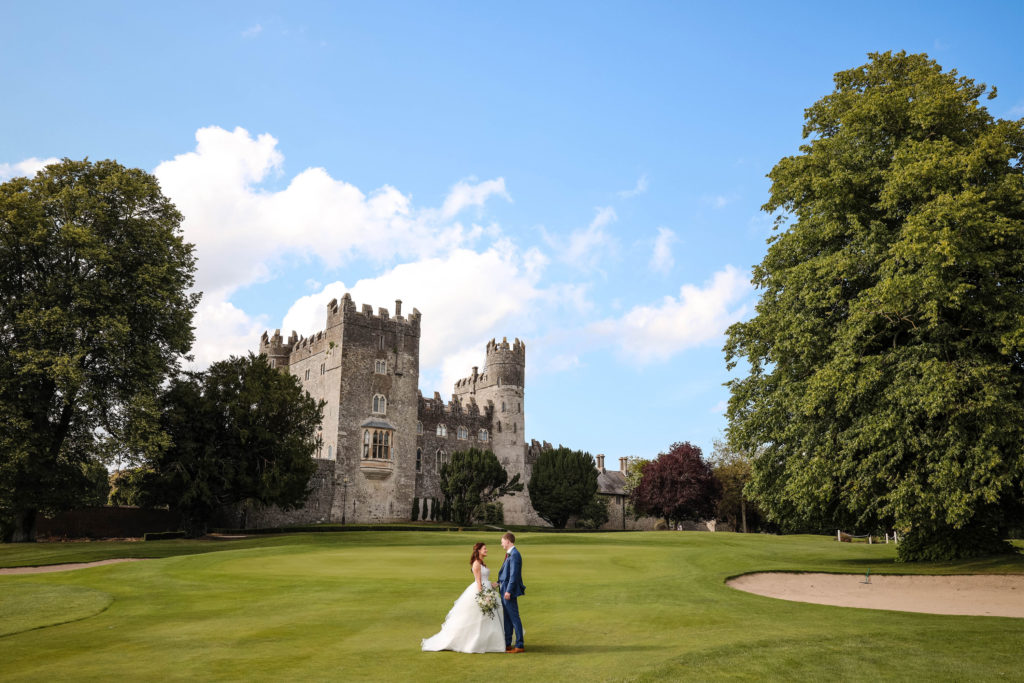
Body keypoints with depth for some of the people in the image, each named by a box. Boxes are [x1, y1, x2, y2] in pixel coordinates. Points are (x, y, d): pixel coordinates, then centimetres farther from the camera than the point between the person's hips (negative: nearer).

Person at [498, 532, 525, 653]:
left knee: (514, 618, -4)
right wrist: (500, 583, 16)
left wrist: (508, 591, -21)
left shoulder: (514, 555, -17)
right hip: (505, 590, 10)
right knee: (507, 619, 15)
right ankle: (507, 644, 22)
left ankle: (519, 645, 2)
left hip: (510, 591, -10)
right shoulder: (509, 554, 14)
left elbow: (514, 574, -21)